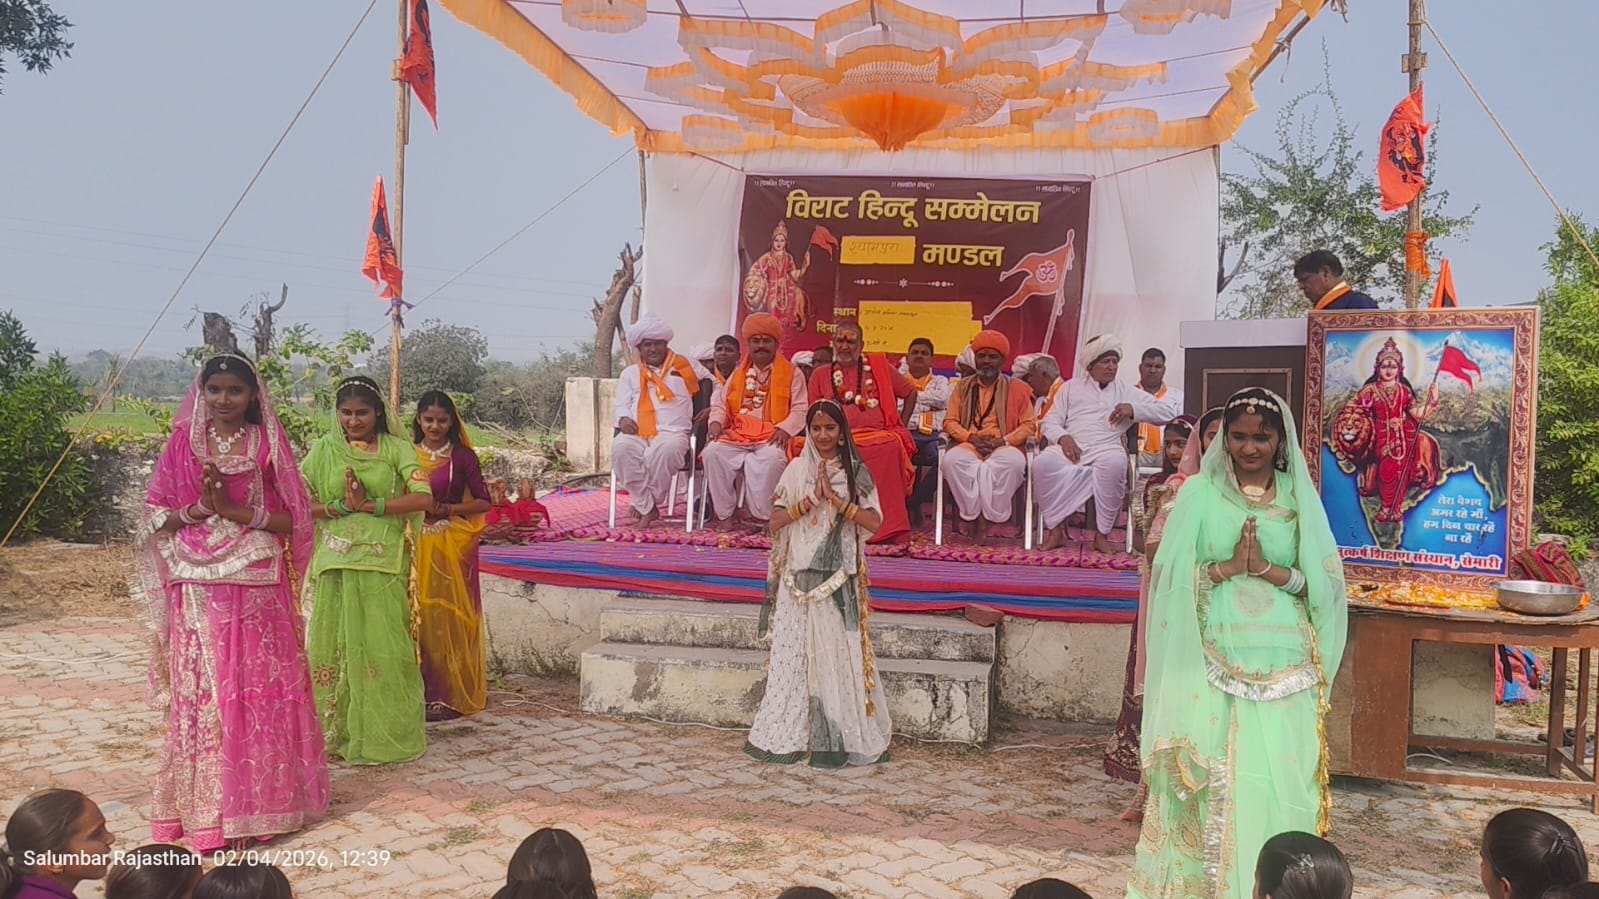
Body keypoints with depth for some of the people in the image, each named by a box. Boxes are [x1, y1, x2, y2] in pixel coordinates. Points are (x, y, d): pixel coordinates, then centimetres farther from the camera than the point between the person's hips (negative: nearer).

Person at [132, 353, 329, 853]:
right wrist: (197, 509, -12)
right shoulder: (182, 443, 7)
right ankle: (203, 806, 13)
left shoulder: (268, 445, 2)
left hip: (257, 588, -1)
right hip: (198, 590, 1)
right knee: (200, 693, 2)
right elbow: (155, 517, 7)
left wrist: (237, 510, -13)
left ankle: (257, 800, 12)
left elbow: (293, 520, 0)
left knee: (260, 691, 1)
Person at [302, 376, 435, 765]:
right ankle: (338, 731, 16)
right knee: (335, 644, 4)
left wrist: (370, 505, -14)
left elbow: (423, 499, -9)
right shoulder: (323, 450, 7)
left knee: (384, 645, 1)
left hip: (384, 563, -1)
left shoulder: (396, 449, 3)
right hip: (336, 563, 1)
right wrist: (341, 506, -14)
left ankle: (387, 732, 12)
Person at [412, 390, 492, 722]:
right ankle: (423, 692, 12)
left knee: (448, 617, -2)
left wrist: (447, 509, -14)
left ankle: (452, 694, 6)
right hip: (417, 547, 3)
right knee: (418, 617, 2)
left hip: (452, 547, -3)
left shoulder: (463, 456, 0)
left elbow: (483, 502, -2)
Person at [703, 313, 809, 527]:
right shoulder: (738, 374, 23)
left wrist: (785, 429, -17)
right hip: (737, 434, 4)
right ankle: (724, 514, -18)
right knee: (713, 452, -26)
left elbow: (799, 410, 1)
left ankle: (761, 517, -26)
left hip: (771, 437, -3)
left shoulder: (792, 374, 11)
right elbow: (720, 403, 20)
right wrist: (716, 422, -2)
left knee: (771, 458, -38)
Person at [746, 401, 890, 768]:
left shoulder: (857, 472, 2)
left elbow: (874, 521, -8)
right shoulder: (796, 470, 5)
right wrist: (812, 498, -13)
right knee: (794, 653, 3)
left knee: (837, 654, -1)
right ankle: (787, 735, 11)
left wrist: (835, 498, -16)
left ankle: (837, 737, 6)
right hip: (800, 575, 1)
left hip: (839, 577, -1)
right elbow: (776, 521, -2)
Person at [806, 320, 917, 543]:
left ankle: (887, 529, -36)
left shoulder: (879, 366, 18)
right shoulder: (821, 375, 21)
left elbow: (910, 392, 24)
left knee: (892, 448, -37)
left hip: (881, 435, -1)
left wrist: (902, 424, 14)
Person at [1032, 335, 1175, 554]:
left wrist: (1133, 409, 1)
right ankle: (1056, 529, -20)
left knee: (1114, 463, -38)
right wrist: (1063, 437, -10)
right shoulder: (1071, 387, 22)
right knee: (1043, 462, -33)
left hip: (1106, 449, 0)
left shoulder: (1127, 392, 22)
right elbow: (1050, 421, 13)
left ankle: (1102, 534, -26)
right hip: (1070, 448, 0)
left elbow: (1170, 412, 16)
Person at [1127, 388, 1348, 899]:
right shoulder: (1200, 492, 2)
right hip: (1215, 659, -1)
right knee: (1211, 776, 1)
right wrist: (1229, 566, -15)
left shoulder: (1298, 496, 6)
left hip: (1283, 661, 2)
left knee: (1279, 778, 4)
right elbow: (1170, 576, -3)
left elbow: (1325, 583, 2)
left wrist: (1268, 569, -12)